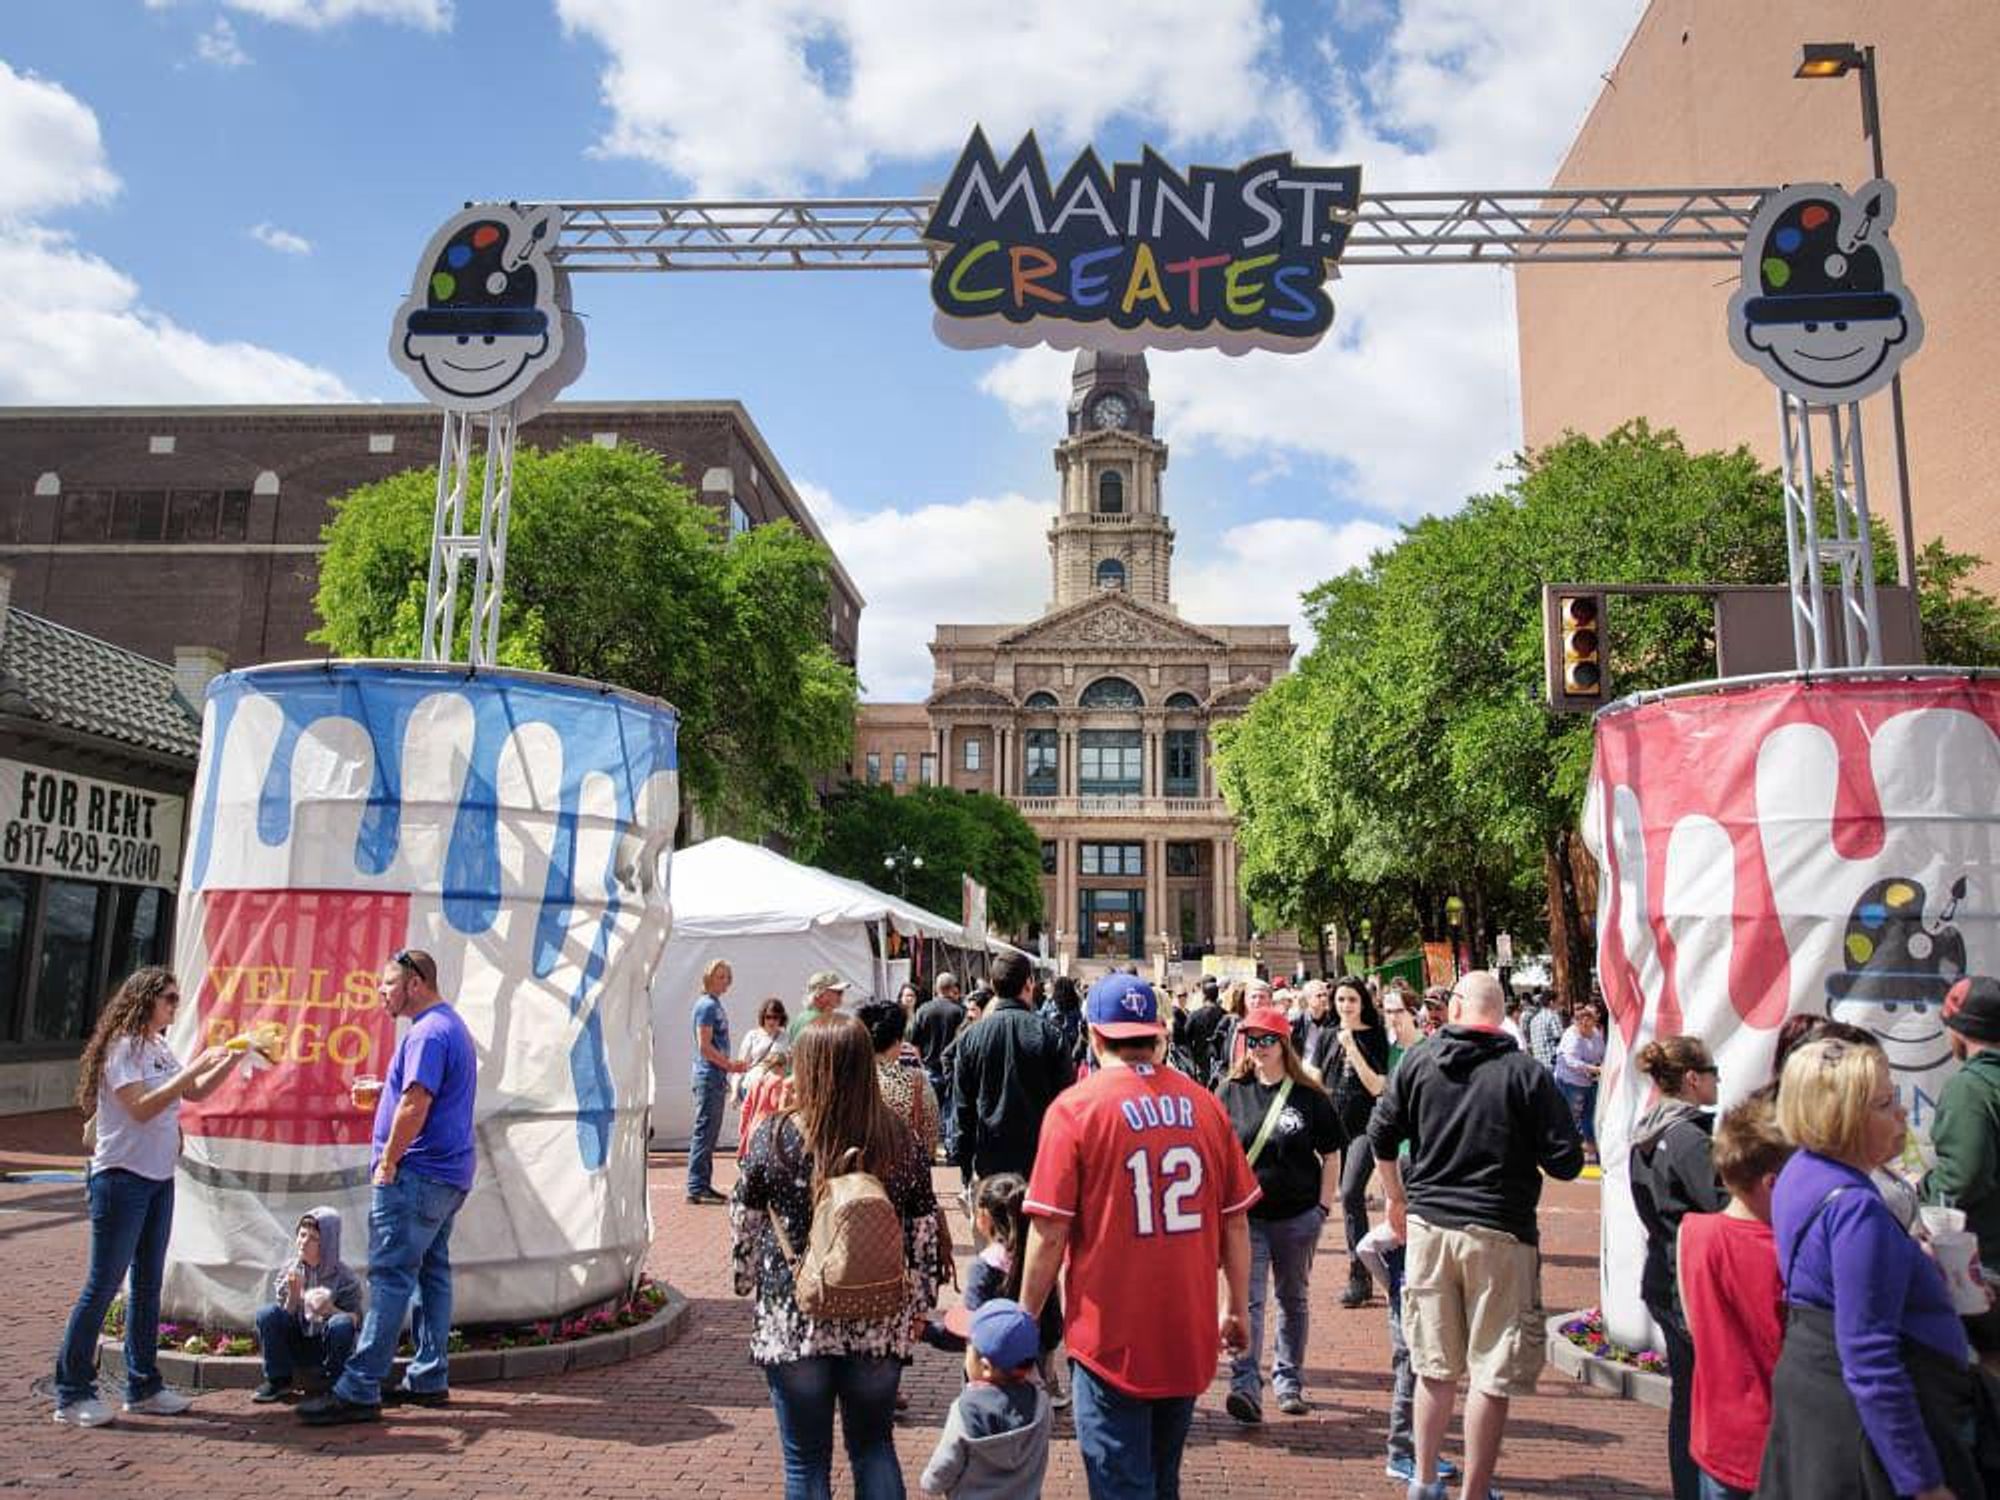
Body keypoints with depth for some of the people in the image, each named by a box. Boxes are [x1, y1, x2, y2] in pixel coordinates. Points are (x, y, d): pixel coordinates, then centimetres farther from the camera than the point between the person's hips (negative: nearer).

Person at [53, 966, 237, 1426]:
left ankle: (143, 1387, 20)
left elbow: (196, 1093, 17)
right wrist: (194, 1068, -22)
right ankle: (72, 1395, 7)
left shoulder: (160, 1049, 11)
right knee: (103, 1285, -3)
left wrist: (231, 1060, 5)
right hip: (121, 1178, -8)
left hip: (159, 1180, 8)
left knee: (148, 1284, 12)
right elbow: (141, 1108, -21)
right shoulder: (122, 1047, -12)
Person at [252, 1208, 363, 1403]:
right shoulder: (288, 1271, 0)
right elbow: (282, 1320, -1)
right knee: (266, 1313, -20)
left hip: (328, 1345, -3)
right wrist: (293, 1295, -19)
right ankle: (278, 1380, -5)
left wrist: (330, 1309, -28)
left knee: (341, 1324, -35)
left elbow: (355, 1320, -11)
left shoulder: (343, 1276, -9)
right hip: (296, 1343, 3)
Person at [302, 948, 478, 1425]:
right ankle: (429, 1380, 18)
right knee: (431, 1274, 13)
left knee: (391, 1277, -8)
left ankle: (358, 1390, -5)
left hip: (417, 1174, -10)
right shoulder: (453, 1026, 18)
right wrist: (382, 1093, 15)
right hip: (449, 1174, 10)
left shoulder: (428, 1032, -15)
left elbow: (416, 1105, -23)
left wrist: (388, 1162, -15)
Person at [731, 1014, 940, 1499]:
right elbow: (924, 1231, 1)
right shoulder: (900, 1140, -6)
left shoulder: (775, 1137, -11)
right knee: (874, 1447, 20)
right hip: (880, 1326, 2)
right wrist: (918, 1302, 14)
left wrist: (747, 1282, 17)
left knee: (805, 1460, 13)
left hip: (792, 1323, -2)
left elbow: (744, 1224, 0)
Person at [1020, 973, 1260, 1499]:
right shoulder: (1204, 1104, -2)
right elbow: (1236, 1220, 4)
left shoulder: (1075, 1108, -13)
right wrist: (1239, 1307, 17)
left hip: (1112, 1338, -4)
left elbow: (1049, 1234, -13)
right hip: (1188, 1337, 4)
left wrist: (1027, 1319, 1)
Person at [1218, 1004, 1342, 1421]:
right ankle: (1246, 1386, -9)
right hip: (1246, 1215, 0)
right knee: (1247, 1300, -7)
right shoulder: (1232, 1092, 0)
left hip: (1298, 1215, 1)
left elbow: (1331, 1155, 4)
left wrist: (1324, 1205, -1)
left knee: (1293, 1300, 14)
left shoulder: (1309, 1096, -3)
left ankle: (1288, 1382, 28)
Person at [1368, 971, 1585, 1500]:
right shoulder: (1526, 1073, -11)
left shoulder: (1419, 1062, -1)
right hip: (1499, 1235, -3)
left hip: (1428, 1226, 4)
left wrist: (1396, 1199, 20)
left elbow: (1381, 1134, 6)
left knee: (1435, 1366, 17)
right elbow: (1566, 1162, -8)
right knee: (1492, 1374, 7)